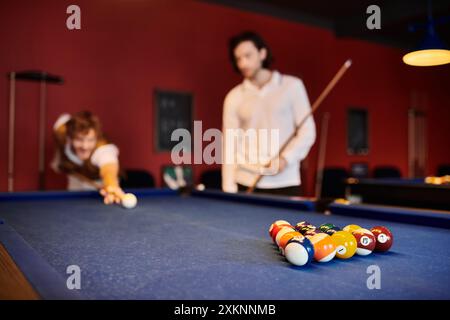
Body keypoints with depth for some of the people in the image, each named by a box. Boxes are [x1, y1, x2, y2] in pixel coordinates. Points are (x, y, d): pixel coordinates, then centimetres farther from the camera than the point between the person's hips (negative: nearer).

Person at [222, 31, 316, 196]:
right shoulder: (234, 97, 6)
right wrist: (229, 188, -6)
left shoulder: (292, 85, 3)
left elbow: (307, 131, 2)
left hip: (285, 183, -1)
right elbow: (229, 145, 2)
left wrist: (286, 158, -13)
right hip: (246, 183, 1)